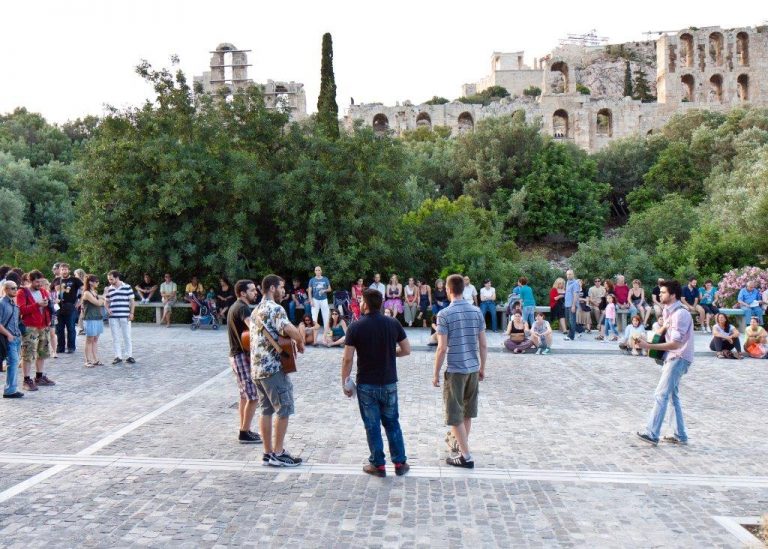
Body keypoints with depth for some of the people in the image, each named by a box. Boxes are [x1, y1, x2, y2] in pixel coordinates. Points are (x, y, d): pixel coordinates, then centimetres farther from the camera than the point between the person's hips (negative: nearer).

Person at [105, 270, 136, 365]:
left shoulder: (127, 287, 0)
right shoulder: (109, 289, 9)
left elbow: (132, 301, 2)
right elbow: (107, 301, 17)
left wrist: (131, 313, -4)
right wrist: (107, 309, -3)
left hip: (125, 316, -3)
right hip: (113, 317, 3)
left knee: (127, 336, 3)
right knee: (115, 337, 6)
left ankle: (129, 356, 10)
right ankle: (118, 356, 12)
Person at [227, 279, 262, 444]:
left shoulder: (235, 307, 15)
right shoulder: (243, 308, -18)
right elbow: (253, 327, -36)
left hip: (236, 355, 10)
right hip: (243, 356, -10)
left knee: (245, 396, 15)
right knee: (253, 396, -6)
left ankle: (243, 430, 21)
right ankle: (245, 433, 0)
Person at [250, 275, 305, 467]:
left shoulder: (256, 311, 17)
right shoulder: (275, 308, -13)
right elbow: (292, 331, -28)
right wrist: (300, 343, -8)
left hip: (256, 367, 9)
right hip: (273, 367, -9)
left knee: (266, 410, 12)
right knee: (284, 410, -1)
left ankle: (268, 453, 16)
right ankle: (278, 454, 3)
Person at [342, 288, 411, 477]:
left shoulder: (356, 328, -12)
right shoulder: (393, 324, -4)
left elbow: (348, 358, -12)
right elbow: (406, 350, 1)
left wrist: (344, 382, -1)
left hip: (366, 385, -2)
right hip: (389, 383, 3)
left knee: (372, 425, 8)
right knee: (392, 423, 15)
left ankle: (378, 465, 14)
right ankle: (400, 463, 19)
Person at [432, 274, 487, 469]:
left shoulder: (444, 314, -12)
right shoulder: (476, 312, 2)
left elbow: (442, 348, -14)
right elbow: (483, 345, 4)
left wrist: (436, 373, -5)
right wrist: (482, 368, 16)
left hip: (455, 370, -5)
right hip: (473, 368, 5)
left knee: (456, 414, 4)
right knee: (467, 412, 20)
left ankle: (466, 456, 4)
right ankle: (458, 441, 39)